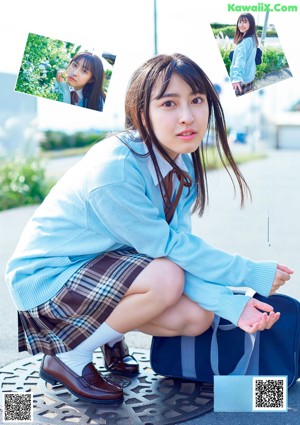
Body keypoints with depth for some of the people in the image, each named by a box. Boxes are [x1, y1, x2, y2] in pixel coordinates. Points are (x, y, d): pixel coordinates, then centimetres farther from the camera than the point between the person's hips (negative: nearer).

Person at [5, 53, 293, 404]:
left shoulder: (184, 163, -7)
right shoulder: (113, 171, -32)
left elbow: (180, 245, -10)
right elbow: (167, 245, -25)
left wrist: (230, 302, -25)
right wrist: (253, 274, -19)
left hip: (108, 264, 7)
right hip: (46, 278, -7)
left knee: (197, 319, -7)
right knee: (166, 279, -29)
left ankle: (109, 335, 19)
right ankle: (68, 357, -7)